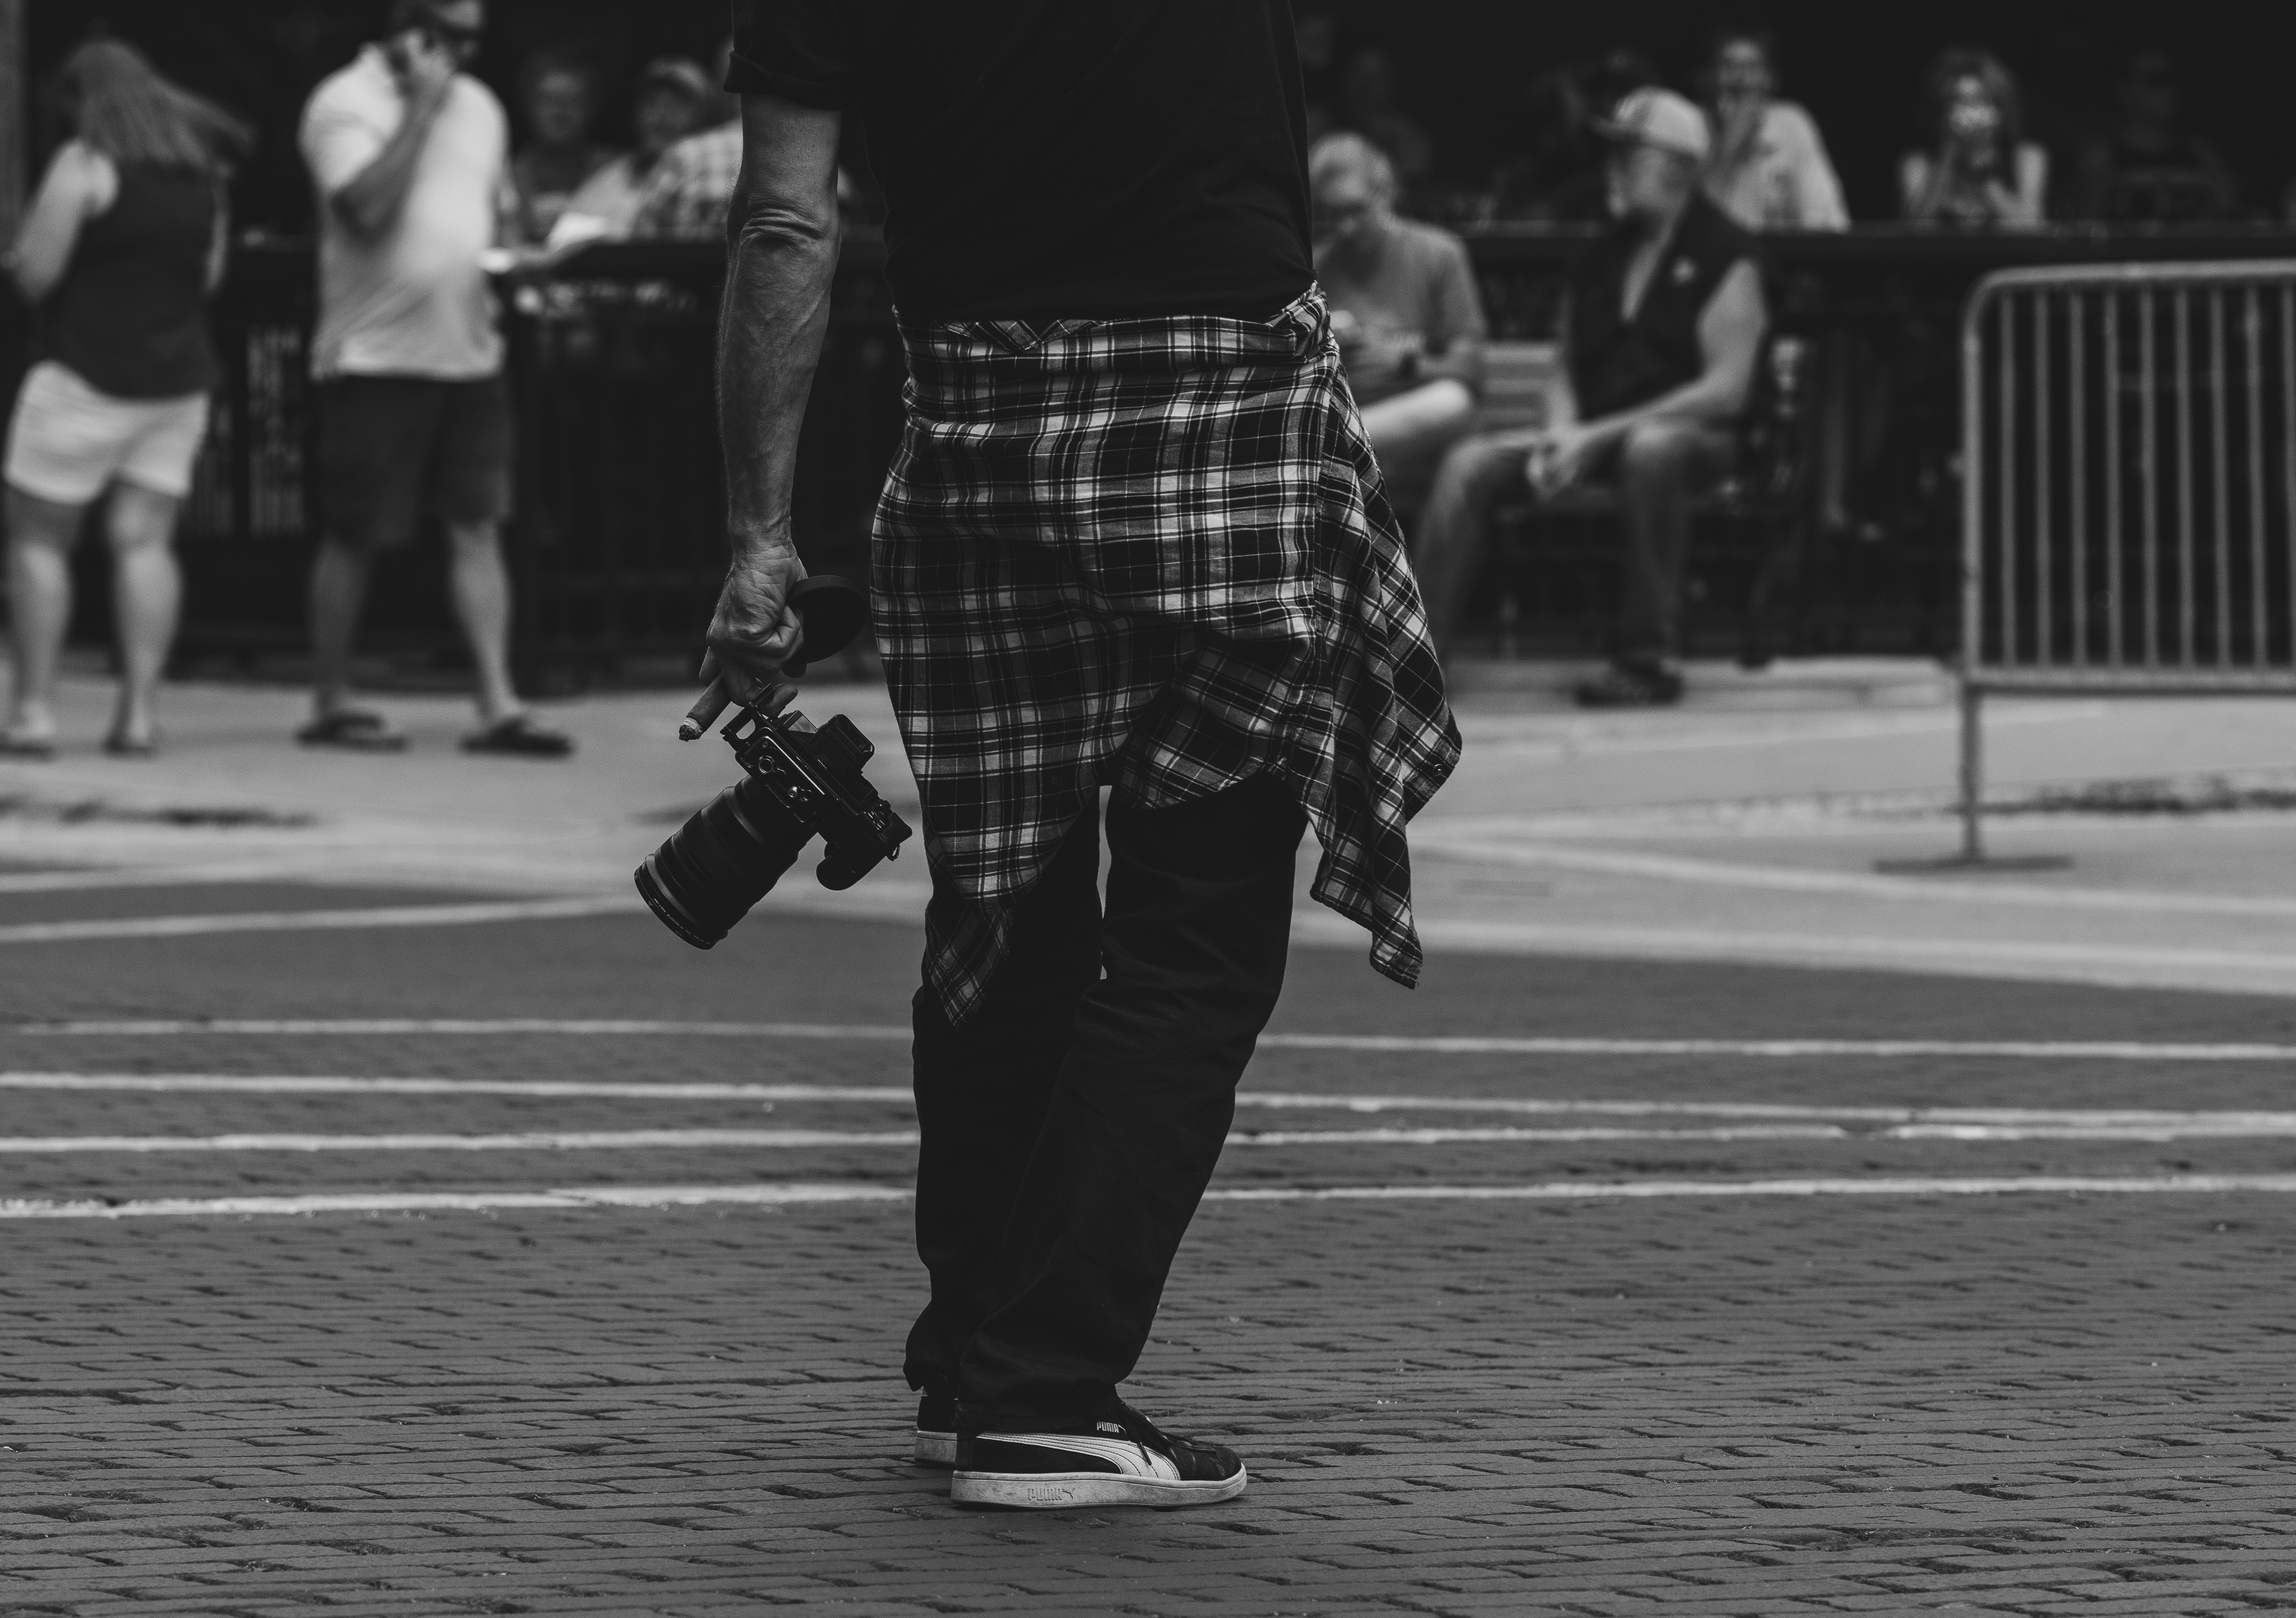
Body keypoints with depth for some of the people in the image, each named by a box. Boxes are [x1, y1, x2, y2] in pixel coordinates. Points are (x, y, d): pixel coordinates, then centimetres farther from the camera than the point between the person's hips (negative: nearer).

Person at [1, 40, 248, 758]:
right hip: (179, 377, 6)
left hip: (87, 374, -6)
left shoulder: (85, 165, -11)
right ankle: (140, 710, -4)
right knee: (145, 541, 4)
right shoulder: (201, 171, 10)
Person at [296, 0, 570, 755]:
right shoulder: (345, 104, -8)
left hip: (469, 351, 6)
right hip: (375, 355, -6)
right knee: (352, 537, 2)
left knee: (478, 527, 0)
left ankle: (497, 706, -3)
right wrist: (422, 106, -18)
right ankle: (331, 705, 12)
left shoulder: (478, 105, 14)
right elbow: (368, 205, -23)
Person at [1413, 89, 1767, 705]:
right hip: (1590, 438, 6)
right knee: (1469, 462, -13)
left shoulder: (1723, 256, -5)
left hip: (1695, 438, -6)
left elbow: (1726, 390, -15)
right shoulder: (1601, 257, 16)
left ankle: (1649, 656, -34)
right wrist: (1561, 440, -7)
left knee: (1652, 448, -41)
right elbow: (1569, 374, 17)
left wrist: (1599, 437, -18)